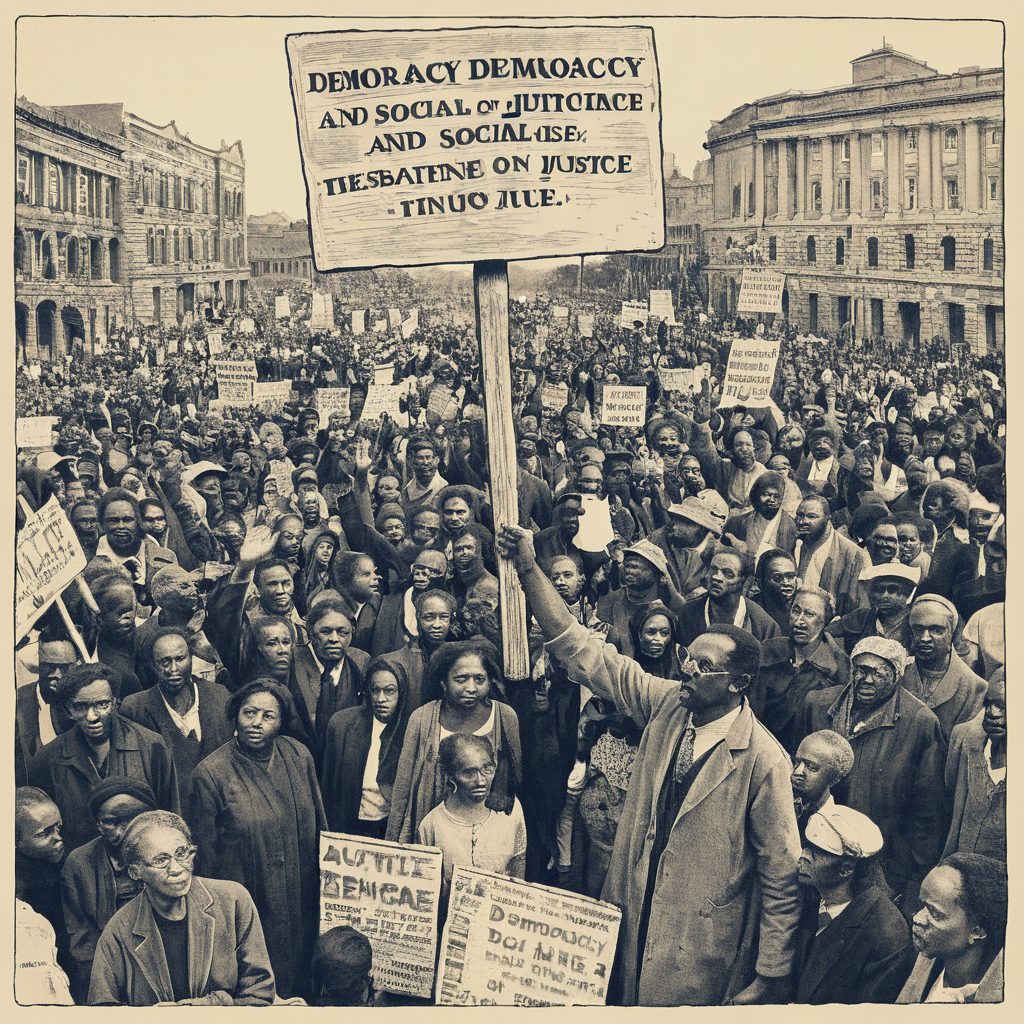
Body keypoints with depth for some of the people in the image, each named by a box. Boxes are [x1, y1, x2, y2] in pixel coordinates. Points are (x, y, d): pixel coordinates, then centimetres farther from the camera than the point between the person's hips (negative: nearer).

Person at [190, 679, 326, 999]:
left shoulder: (298, 756, -3)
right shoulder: (210, 773, -15)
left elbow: (318, 825, 9)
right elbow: (206, 853, -7)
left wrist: (324, 883, 13)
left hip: (300, 898, 4)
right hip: (247, 904, -4)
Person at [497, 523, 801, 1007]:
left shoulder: (763, 759, -18)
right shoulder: (666, 705, -4)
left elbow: (781, 873, -13)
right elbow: (582, 650, -5)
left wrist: (769, 977, -12)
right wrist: (528, 568, -15)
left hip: (701, 946, -5)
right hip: (635, 915, 5)